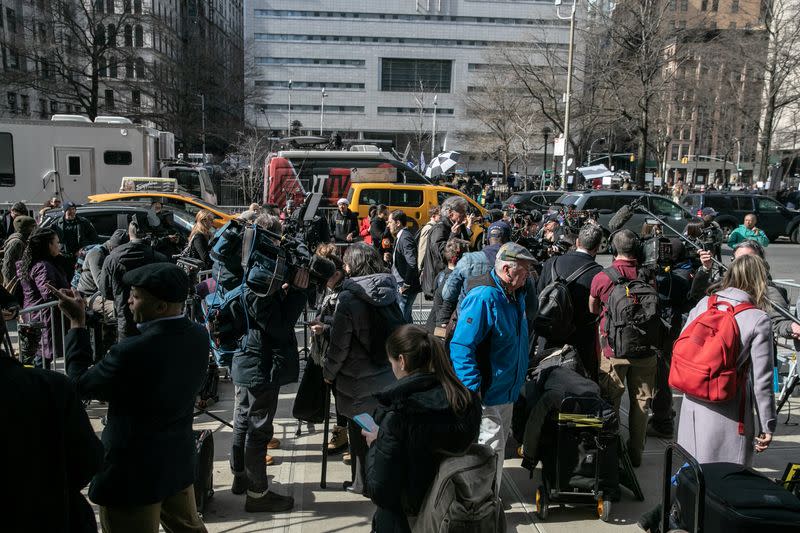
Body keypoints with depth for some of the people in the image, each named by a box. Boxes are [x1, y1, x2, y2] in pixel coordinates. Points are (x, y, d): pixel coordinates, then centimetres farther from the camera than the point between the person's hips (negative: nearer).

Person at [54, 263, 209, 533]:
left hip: (134, 473, -6)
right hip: (179, 461, 6)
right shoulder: (199, 336, -11)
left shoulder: (131, 352, -31)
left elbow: (80, 385, -14)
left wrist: (77, 323, -8)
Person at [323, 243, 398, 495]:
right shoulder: (390, 292, -3)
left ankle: (361, 481, 24)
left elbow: (339, 344, -15)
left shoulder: (349, 297, -19)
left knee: (357, 429, 12)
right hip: (386, 373, 5)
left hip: (357, 379, -5)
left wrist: (329, 371, 0)